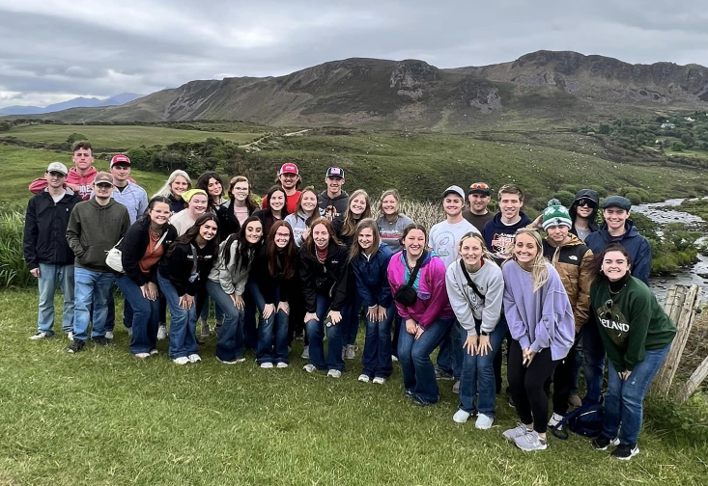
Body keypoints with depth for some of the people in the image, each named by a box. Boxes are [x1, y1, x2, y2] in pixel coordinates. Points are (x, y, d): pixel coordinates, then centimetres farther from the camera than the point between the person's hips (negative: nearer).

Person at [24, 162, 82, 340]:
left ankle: (70, 328, 23)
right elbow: (29, 234, 4)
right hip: (45, 261, 2)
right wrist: (31, 261, 0)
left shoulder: (75, 201, -3)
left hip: (69, 261, -2)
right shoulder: (36, 201, 4)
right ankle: (44, 329, 26)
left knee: (70, 299, 9)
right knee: (45, 299, 12)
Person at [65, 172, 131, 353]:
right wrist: (79, 252, -6)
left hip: (109, 268, 1)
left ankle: (99, 334, 27)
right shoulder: (80, 208, 0)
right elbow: (71, 233, 5)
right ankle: (79, 338, 10)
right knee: (82, 304, 0)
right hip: (84, 267, -1)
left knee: (102, 304, 14)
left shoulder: (121, 210, 1)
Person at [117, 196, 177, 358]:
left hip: (149, 274, 5)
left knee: (155, 308, -2)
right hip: (127, 273, -5)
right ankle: (139, 347, 4)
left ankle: (151, 344, 19)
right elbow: (128, 262, -22)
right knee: (143, 308, -14)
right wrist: (142, 283, -14)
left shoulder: (171, 232, -12)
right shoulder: (137, 229, -26)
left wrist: (153, 282, -8)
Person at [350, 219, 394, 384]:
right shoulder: (355, 255, -14)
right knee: (371, 329, 2)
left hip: (388, 298, -4)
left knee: (382, 330, -8)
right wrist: (371, 304, -6)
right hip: (371, 297, 4)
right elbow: (360, 283, -6)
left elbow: (388, 284, -19)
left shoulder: (386, 254, -29)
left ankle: (383, 370, 4)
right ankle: (368, 368, 12)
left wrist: (383, 305, -11)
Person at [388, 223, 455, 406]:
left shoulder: (435, 265, -26)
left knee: (418, 353, -15)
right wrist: (407, 319, -2)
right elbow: (397, 294, 2)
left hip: (438, 317, -4)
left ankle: (428, 395, 11)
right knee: (403, 352, -7)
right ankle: (411, 387, 23)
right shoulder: (395, 261, -11)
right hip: (411, 316, 5)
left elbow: (439, 300, -18)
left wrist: (423, 325, -11)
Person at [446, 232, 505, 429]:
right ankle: (466, 406, 20)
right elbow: (459, 305, -13)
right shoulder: (453, 271, -21)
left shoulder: (494, 272, -29)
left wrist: (485, 333, -12)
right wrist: (471, 332, -8)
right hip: (469, 321, 2)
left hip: (494, 322, -2)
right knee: (468, 363, -2)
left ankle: (487, 411, 12)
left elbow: (492, 306, -20)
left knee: (484, 363, -8)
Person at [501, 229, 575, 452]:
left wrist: (536, 346, -13)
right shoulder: (509, 269, -12)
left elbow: (550, 315, -19)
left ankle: (540, 436, 13)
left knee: (532, 383, -9)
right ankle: (526, 425, 28)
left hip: (552, 335, -4)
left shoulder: (548, 273, -25)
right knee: (514, 380, 2)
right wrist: (523, 341, -10)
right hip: (525, 335, 5)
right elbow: (511, 307, -6)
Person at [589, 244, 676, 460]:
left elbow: (638, 335, -23)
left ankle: (629, 444, 17)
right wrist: (617, 363, -5)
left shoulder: (640, 294, -33)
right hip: (620, 345, 5)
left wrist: (630, 365, -11)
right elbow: (603, 329, -9)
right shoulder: (597, 288, -17)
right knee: (613, 391, 7)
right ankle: (608, 434, 28)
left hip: (652, 344, -5)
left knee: (631, 395, -3)